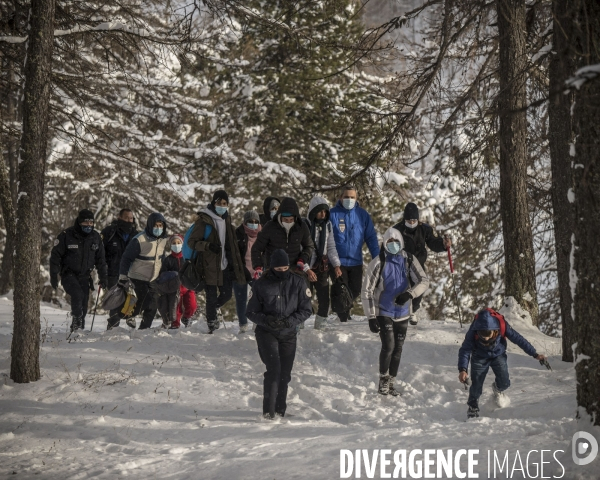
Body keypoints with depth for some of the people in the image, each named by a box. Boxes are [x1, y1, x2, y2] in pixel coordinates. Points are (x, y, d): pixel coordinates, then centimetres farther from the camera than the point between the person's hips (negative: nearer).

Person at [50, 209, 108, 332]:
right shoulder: (66, 235, -10)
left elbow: (100, 259, 14)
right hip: (68, 274, -4)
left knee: (84, 303, 1)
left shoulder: (95, 237, 4)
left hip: (85, 276, 4)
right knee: (77, 294, -28)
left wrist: (103, 277, 9)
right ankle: (77, 320, -15)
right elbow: (55, 256, -5)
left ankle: (78, 330, 12)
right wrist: (54, 276, -8)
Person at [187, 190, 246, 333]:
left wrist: (235, 264, 19)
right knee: (212, 297, -2)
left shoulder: (226, 219, 13)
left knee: (227, 294, 9)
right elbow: (192, 242, -10)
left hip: (225, 265, 6)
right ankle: (212, 326, 12)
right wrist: (208, 246, -27)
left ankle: (215, 308, 40)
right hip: (210, 266, -6)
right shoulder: (204, 219, -9)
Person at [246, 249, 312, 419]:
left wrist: (291, 321, -17)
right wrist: (267, 320, -20)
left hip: (288, 334, 3)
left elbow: (306, 309, 1)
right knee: (274, 368, -18)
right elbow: (251, 312, 0)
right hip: (267, 333, -3)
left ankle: (280, 410, 20)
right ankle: (268, 410, -17)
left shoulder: (298, 283, -3)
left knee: (285, 373, 6)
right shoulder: (261, 284, -6)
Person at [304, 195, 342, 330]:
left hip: (322, 267, 5)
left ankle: (321, 326, 13)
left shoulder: (328, 225, 8)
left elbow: (331, 247, 12)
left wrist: (336, 265, 0)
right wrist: (307, 270, -18)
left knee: (324, 300, 2)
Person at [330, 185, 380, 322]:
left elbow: (371, 237, 3)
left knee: (355, 290, 12)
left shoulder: (362, 214, 1)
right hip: (338, 262, -3)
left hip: (356, 261, 3)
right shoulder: (333, 214, -7)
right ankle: (343, 319, 12)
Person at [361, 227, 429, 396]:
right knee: (388, 346, -14)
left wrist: (410, 294, -29)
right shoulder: (378, 263, -11)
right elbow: (367, 290, -9)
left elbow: (424, 281, -10)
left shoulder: (409, 261, -3)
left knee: (397, 349, 9)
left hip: (402, 313, 3)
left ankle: (390, 383, 23)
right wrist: (371, 317, -13)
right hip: (384, 312, -3)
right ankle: (383, 380, 6)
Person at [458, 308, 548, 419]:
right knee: (476, 384, -9)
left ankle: (498, 389, 26)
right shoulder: (473, 332, -37)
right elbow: (465, 350, -33)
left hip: (498, 355, 1)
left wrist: (535, 354, -15)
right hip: (480, 357, -1)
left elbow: (518, 339, -21)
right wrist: (462, 370, -48)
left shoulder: (502, 326, -35)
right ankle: (473, 408, 17)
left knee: (504, 383, -11)